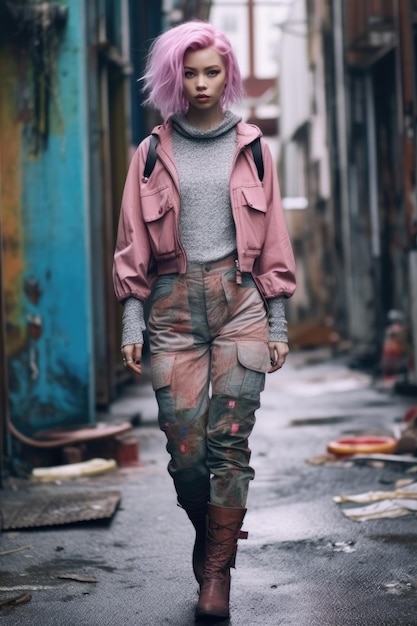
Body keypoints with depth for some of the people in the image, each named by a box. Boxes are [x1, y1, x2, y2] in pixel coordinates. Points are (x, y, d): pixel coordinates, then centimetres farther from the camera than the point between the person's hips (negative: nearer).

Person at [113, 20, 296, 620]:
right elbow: (133, 244, 7)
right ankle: (207, 535, 23)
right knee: (185, 445, -5)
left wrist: (277, 322, 5)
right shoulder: (153, 152, 9)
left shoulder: (251, 147, 10)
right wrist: (132, 320, -2)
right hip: (175, 304, 0)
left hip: (240, 300, 0)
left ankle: (217, 572, 2)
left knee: (229, 440, -7)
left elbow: (273, 241, 10)